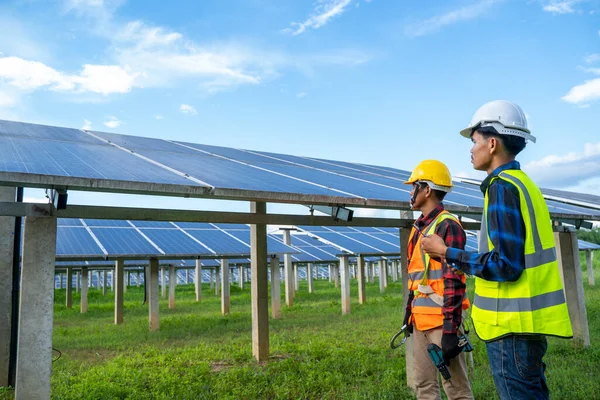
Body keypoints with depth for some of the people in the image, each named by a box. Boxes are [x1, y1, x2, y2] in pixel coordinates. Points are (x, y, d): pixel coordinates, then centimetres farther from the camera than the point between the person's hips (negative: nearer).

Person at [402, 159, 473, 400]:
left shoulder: (447, 225, -12)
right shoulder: (418, 228, 15)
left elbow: (454, 281, -17)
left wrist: (450, 329, -20)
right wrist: (409, 312, 20)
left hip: (441, 320, -9)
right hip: (420, 319, 9)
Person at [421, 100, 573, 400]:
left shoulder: (502, 186, -16)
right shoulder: (524, 183, 13)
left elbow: (506, 265, -21)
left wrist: (447, 252, -13)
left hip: (513, 323, -9)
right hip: (528, 319, 9)